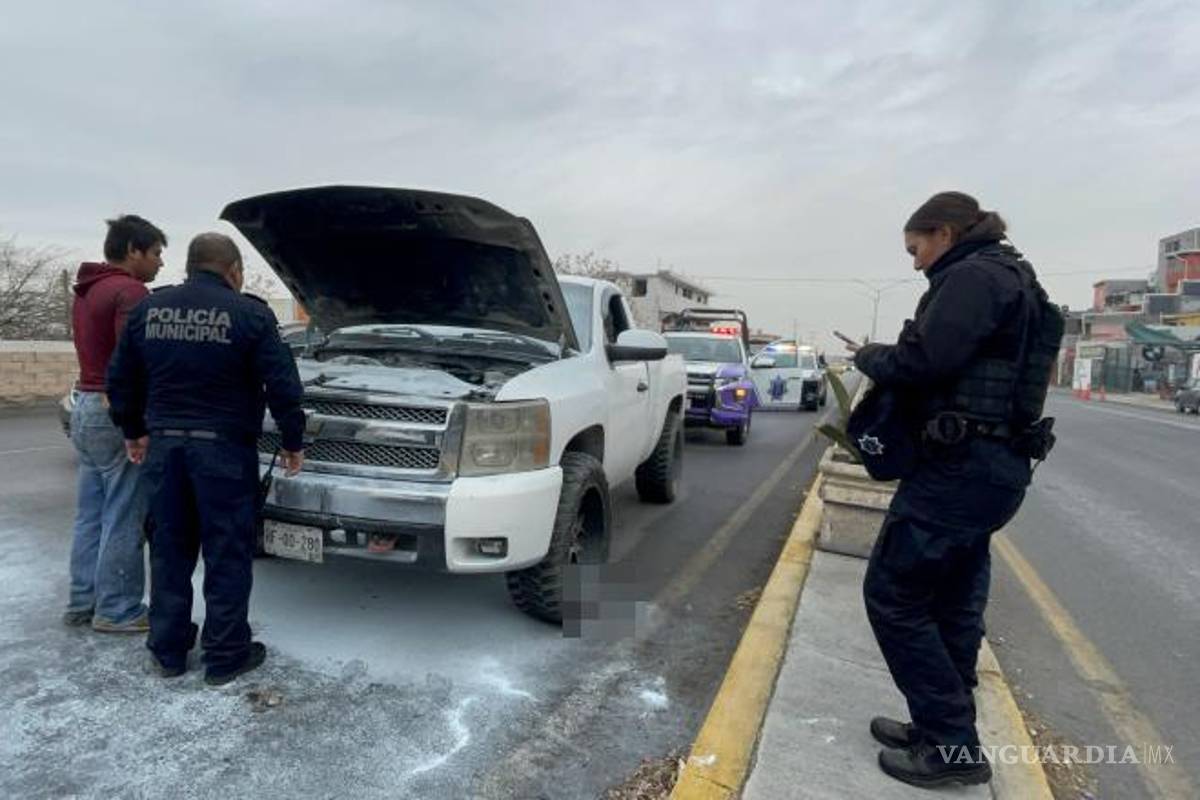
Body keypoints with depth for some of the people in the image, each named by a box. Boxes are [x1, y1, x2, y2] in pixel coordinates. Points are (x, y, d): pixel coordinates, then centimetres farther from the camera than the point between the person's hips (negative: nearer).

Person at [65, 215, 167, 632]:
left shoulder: (86, 292, 17)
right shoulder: (129, 292, -15)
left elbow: (99, 351, 18)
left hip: (86, 407, 10)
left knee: (91, 516, 16)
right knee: (123, 520, -1)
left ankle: (83, 603, 26)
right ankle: (116, 610, 8)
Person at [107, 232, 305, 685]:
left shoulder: (148, 309, 8)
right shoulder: (249, 314, -7)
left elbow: (120, 380, 13)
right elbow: (283, 385, -10)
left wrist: (133, 432, 25)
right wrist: (293, 443, 1)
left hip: (164, 445, 5)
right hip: (223, 448, -5)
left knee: (169, 548, 16)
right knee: (227, 553, 5)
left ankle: (168, 650, 27)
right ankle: (225, 656, 15)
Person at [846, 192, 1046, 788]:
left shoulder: (972, 275, -11)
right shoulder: (1005, 277, 21)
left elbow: (924, 359, -24)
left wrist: (868, 356, -5)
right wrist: (883, 362, 7)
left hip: (961, 465, -11)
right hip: (991, 463, 11)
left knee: (892, 595, -3)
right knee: (950, 604, 16)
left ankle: (951, 746, 6)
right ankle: (945, 731, 27)